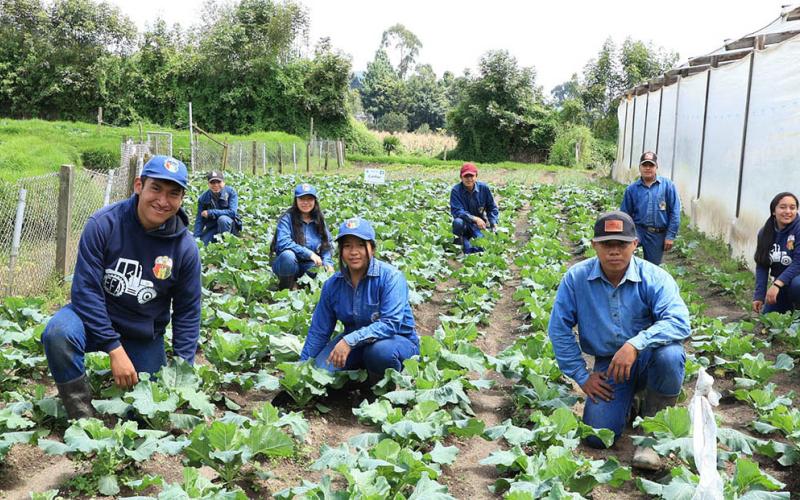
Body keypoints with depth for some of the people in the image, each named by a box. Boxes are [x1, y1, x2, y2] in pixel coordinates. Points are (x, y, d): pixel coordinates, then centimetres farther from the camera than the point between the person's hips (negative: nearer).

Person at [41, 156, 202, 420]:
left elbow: (187, 312, -4)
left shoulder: (186, 247, -13)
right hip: (95, 318, -2)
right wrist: (115, 348, -25)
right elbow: (85, 288, -20)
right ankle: (81, 413, -10)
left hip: (145, 336, 2)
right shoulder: (104, 223, -20)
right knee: (58, 333, -34)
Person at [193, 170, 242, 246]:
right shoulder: (203, 198, -8)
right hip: (212, 228, 3)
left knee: (222, 219, -35)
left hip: (229, 224, -3)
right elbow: (199, 220, -5)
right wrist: (196, 239, -15)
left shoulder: (231, 192, -15)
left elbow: (232, 212, -25)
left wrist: (210, 212, -24)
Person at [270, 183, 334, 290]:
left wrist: (328, 263, -14)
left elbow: (326, 245, 7)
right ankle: (285, 288, -9)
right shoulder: (287, 218, -9)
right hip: (288, 265, -4)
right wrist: (309, 253, -28)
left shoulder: (319, 221, 6)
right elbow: (283, 242, -22)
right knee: (288, 255, -37)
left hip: (309, 266, 4)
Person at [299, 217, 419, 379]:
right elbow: (318, 331, 4)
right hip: (353, 342, 4)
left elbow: (390, 323, -29)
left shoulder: (390, 277, -19)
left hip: (398, 341, -4)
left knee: (379, 350, -38)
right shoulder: (332, 284, -4)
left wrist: (350, 340, -38)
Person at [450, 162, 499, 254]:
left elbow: (492, 208, 3)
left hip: (480, 224, 2)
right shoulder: (456, 190, -16)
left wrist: (493, 223, -12)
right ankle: (462, 239, -5)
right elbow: (457, 211, -23)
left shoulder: (484, 188, -8)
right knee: (458, 222, -37)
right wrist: (475, 219, -35)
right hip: (465, 223, -1)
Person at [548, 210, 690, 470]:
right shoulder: (576, 278, -10)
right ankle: (627, 398, 25)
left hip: (647, 358, -1)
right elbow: (559, 330, -4)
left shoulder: (654, 277, -16)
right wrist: (582, 376, -5)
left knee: (669, 354, -37)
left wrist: (636, 344, -42)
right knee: (597, 436, -12)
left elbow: (679, 321, -30)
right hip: (608, 363, 2)